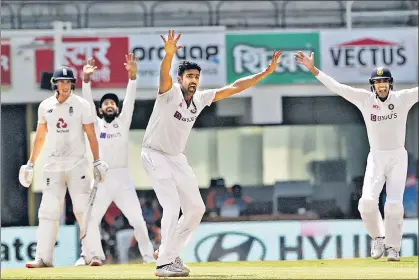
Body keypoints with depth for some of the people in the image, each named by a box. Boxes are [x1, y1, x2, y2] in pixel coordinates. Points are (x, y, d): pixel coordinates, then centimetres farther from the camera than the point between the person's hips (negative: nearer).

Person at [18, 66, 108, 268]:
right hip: (53, 164, 3)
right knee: (48, 211, -2)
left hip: (77, 163, -3)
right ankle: (43, 258, -2)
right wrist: (30, 164, 15)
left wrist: (97, 162, -11)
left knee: (83, 210, -8)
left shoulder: (81, 105, -2)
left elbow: (91, 135, -3)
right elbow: (40, 137, 16)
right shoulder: (45, 106, 7)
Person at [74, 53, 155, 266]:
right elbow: (88, 102, -3)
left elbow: (130, 100, -2)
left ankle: (148, 255, 7)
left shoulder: (123, 122, 10)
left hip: (122, 179, 0)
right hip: (101, 179, 0)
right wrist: (86, 78, -17)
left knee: (137, 219, -3)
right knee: (91, 218, -8)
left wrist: (132, 75, -16)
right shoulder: (96, 125, 9)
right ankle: (93, 255, 5)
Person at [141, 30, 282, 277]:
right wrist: (169, 55, -64)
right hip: (155, 155, -8)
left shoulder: (201, 99, -1)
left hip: (177, 158, 8)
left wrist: (266, 72, -3)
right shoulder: (170, 92, -20)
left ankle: (168, 252, 22)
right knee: (172, 206, -19)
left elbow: (233, 88, 1)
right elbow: (165, 75, -42)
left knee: (196, 208, 8)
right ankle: (164, 263, -13)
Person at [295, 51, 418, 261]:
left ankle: (393, 247, 6)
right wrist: (313, 69, -12)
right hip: (375, 158, 1)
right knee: (367, 201, -14)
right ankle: (378, 239, 11)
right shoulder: (365, 99, -3)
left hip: (398, 157, -1)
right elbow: (336, 87, -6)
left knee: (394, 204, -11)